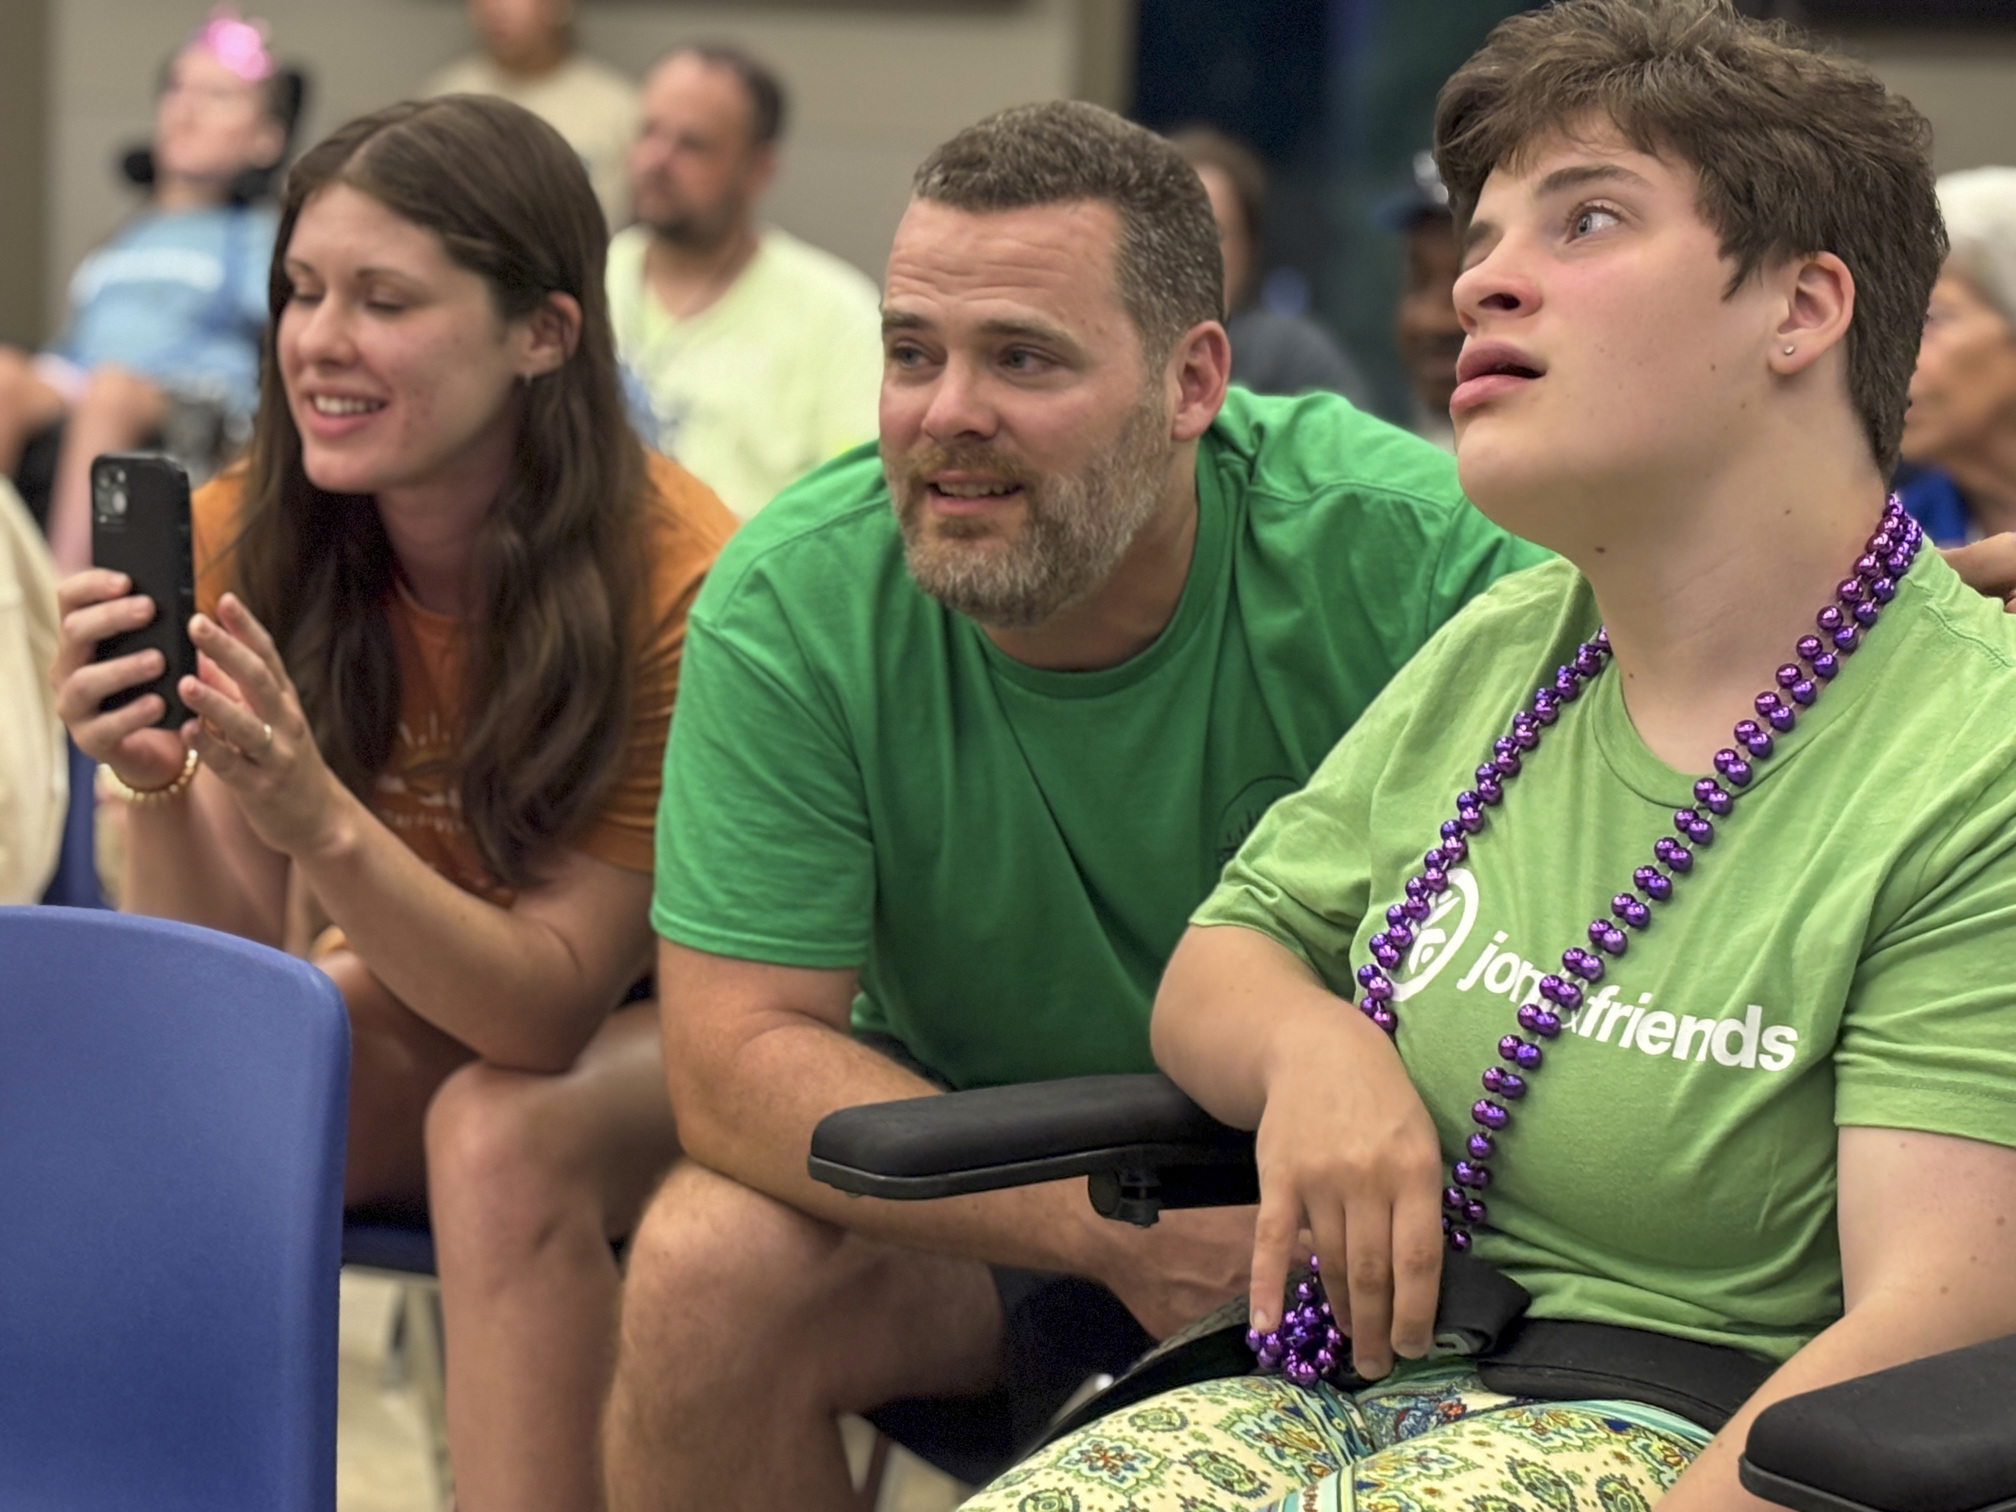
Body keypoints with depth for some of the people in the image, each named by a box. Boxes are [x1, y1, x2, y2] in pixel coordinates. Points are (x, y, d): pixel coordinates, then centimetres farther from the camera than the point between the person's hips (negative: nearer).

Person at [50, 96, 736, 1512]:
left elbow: (556, 997, -25)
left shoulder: (672, 574, -26)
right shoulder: (246, 541, -14)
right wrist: (156, 785, -36)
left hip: (662, 1024, -3)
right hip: (421, 1006, 4)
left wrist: (322, 821, -42)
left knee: (498, 1135, -33)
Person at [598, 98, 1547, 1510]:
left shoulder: (1406, 554, -20)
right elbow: (738, 1055, -18)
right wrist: (1114, 1228, -30)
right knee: (708, 1269, -25)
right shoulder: (789, 605, -15)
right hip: (961, 1167, 2)